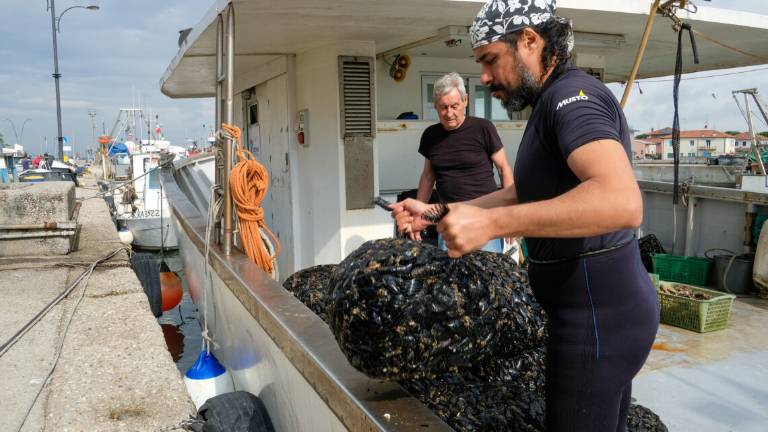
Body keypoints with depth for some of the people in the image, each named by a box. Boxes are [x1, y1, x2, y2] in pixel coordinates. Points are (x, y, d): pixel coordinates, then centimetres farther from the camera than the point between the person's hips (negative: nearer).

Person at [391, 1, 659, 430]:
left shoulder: (571, 93, -18)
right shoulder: (555, 103, 15)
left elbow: (622, 202, -35)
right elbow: (523, 195, 20)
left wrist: (492, 223, -37)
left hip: (597, 316, -10)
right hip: (608, 306, 10)